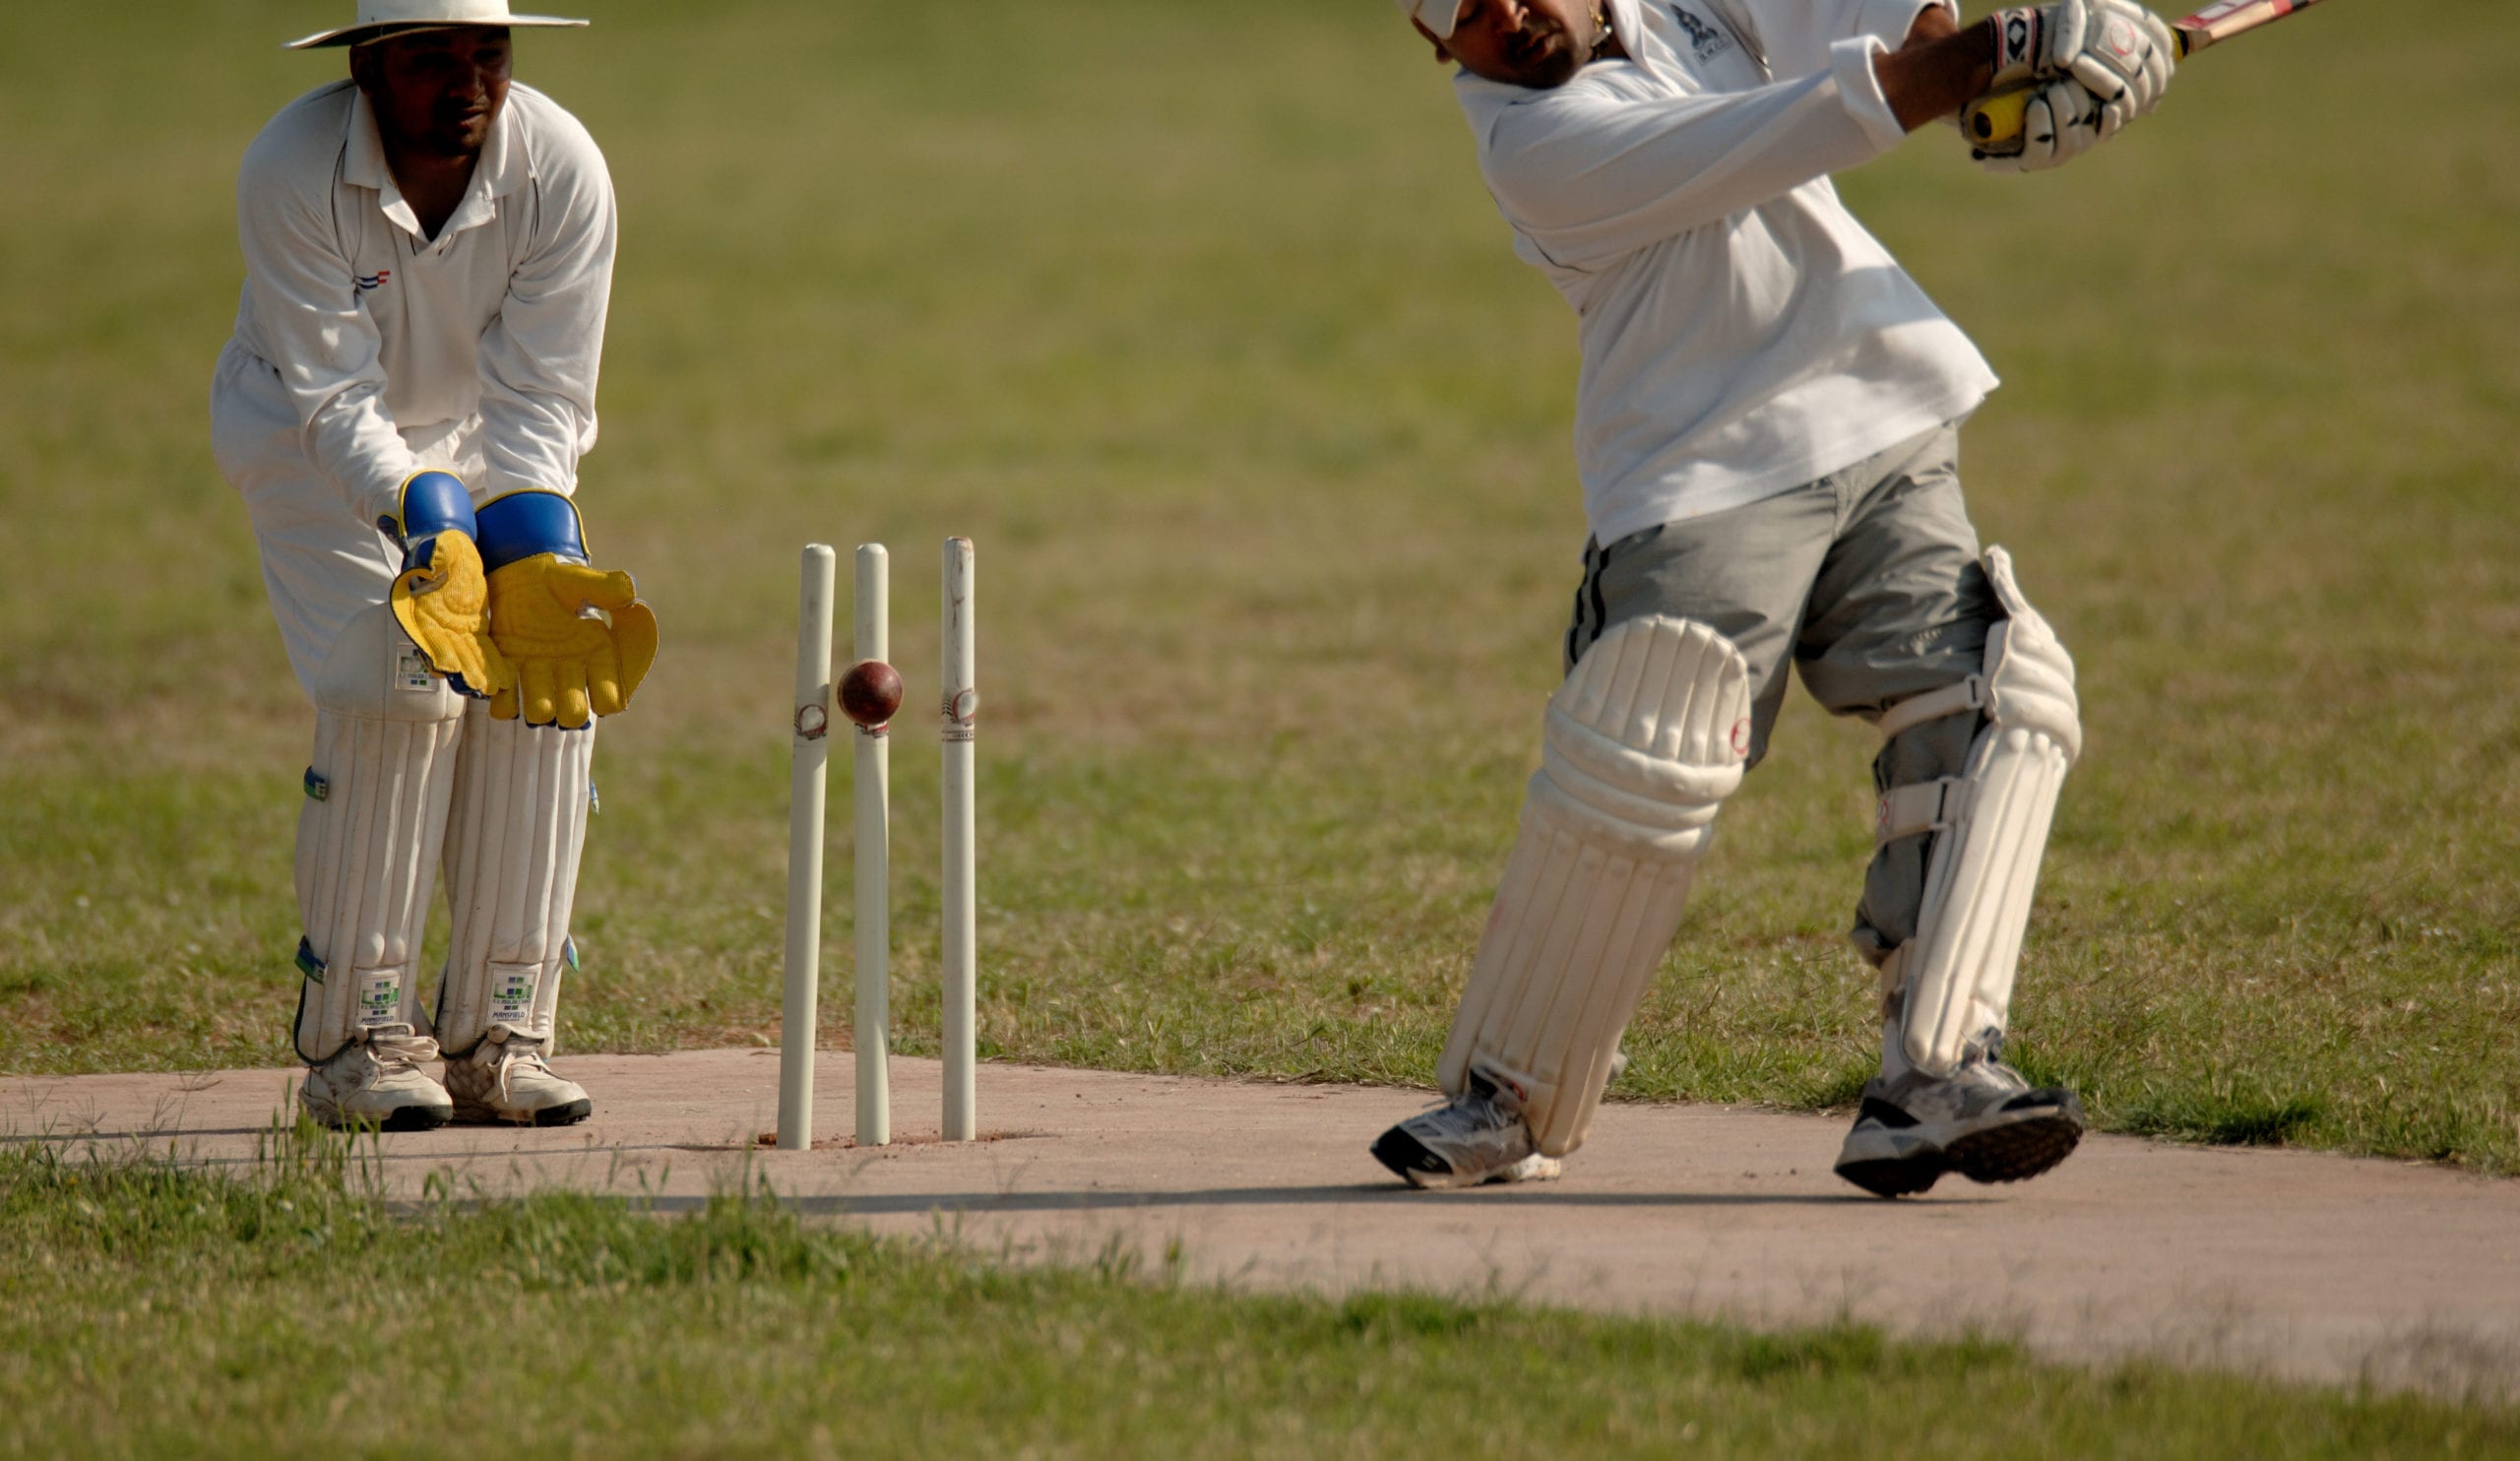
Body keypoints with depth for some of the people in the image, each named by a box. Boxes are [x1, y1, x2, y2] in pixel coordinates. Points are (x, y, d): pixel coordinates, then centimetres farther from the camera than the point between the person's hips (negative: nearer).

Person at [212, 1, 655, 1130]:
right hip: (313, 442, -3)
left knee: (550, 682, -15)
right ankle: (355, 1036, -13)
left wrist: (529, 551, -34)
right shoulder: (291, 173, -28)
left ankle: (497, 1034, -6)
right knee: (399, 690, -22)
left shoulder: (562, 169, -22)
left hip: (486, 443, 3)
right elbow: (337, 400, -28)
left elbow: (539, 400, -19)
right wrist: (430, 528, -42)